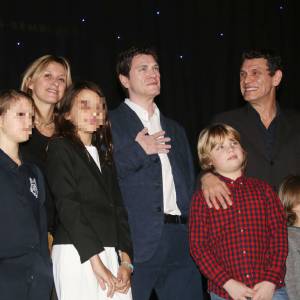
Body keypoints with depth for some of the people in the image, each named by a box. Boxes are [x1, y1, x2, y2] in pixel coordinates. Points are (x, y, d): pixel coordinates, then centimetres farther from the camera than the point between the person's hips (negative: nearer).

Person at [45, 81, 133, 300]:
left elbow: (118, 208, 15)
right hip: (77, 254, -5)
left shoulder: (104, 153, 20)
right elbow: (68, 207, -8)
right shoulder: (60, 147, 2)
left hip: (111, 254, 5)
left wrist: (126, 260, 2)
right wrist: (96, 263, -13)